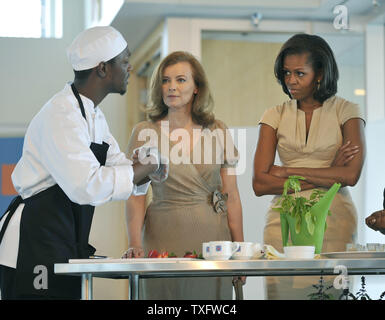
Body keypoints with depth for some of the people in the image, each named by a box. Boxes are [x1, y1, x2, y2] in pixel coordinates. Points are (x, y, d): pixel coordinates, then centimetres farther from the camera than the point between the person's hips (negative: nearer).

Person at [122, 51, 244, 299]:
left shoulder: (218, 132, 6)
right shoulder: (145, 133, 2)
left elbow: (232, 197, 7)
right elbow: (136, 195, -3)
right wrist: (135, 244, -17)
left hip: (212, 236, 1)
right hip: (164, 239, -1)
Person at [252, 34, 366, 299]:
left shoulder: (346, 112, 4)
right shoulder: (275, 116, 9)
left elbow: (351, 175, -9)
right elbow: (260, 184, -1)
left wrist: (288, 171, -5)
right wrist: (324, 177, -7)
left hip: (334, 220, -1)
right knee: (284, 292, -8)